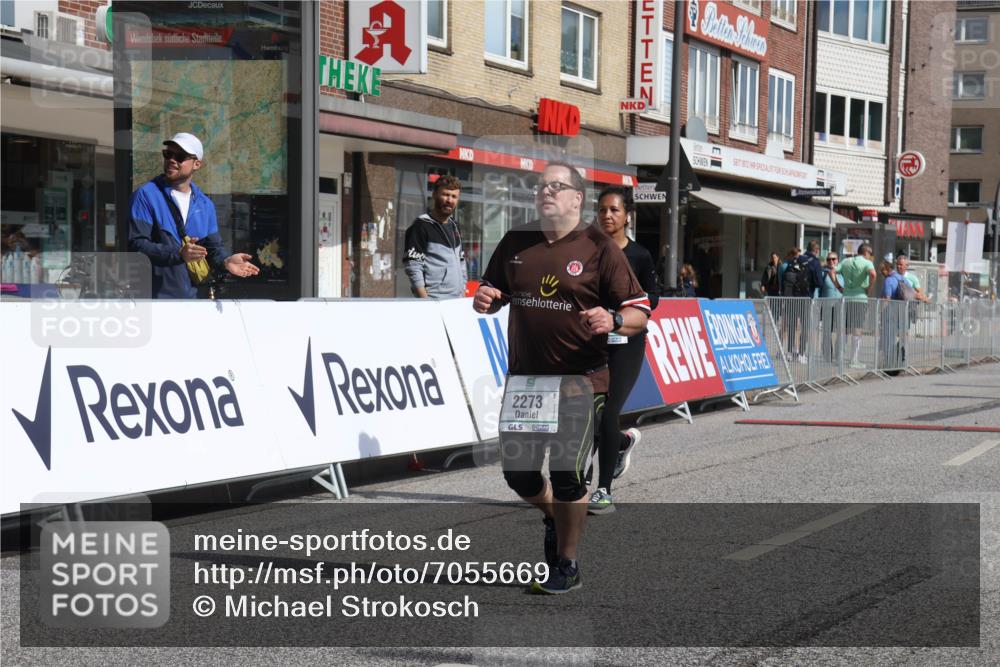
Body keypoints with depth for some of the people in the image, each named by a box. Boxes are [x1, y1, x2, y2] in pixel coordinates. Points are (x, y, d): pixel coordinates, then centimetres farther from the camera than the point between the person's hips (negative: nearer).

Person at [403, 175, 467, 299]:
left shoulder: (453, 227, 19)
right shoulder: (421, 226, -4)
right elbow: (413, 268, -12)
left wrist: (463, 295, 16)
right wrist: (426, 302, -18)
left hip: (457, 302, 7)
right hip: (433, 302, -7)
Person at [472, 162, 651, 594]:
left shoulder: (599, 248, -4)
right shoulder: (515, 243, 9)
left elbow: (639, 312, -5)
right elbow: (493, 293, 22)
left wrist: (613, 320, -26)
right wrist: (484, 300, -2)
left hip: (579, 382, -5)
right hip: (523, 378, 5)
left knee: (566, 474, -4)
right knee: (517, 471, 9)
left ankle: (567, 565, 15)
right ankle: (554, 517, 41)